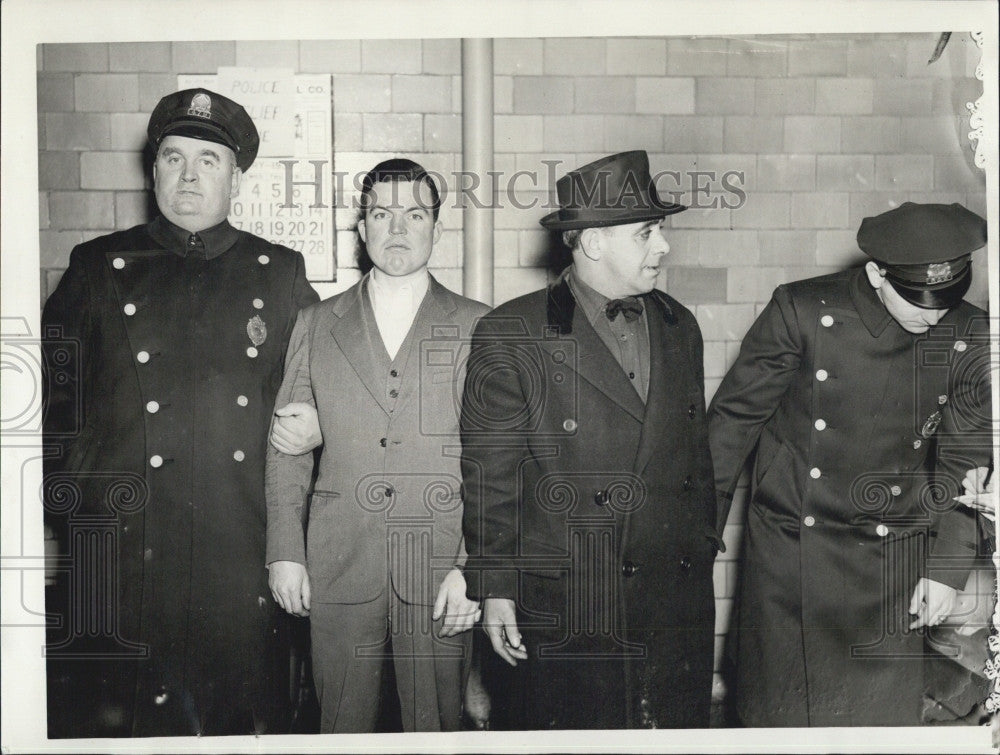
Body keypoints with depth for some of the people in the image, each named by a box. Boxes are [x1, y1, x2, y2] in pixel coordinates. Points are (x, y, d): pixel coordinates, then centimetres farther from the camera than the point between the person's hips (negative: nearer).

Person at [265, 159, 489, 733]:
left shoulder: (476, 327, 4)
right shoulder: (316, 325, 10)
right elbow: (287, 449, 11)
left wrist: (472, 566, -8)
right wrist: (285, 552, 3)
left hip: (441, 565, -1)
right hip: (339, 564, 2)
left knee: (438, 725, 5)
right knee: (344, 724, 7)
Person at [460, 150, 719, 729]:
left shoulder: (679, 327, 11)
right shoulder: (511, 336, -6)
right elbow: (490, 473, -5)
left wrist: (705, 549, 17)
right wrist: (495, 588, -6)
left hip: (681, 609, 5)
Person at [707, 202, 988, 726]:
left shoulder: (968, 338, -3)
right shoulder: (802, 310, -11)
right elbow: (734, 417, -3)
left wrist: (948, 566, 3)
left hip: (890, 570, 2)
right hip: (788, 559, -1)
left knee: (883, 714, 7)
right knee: (778, 708, 8)